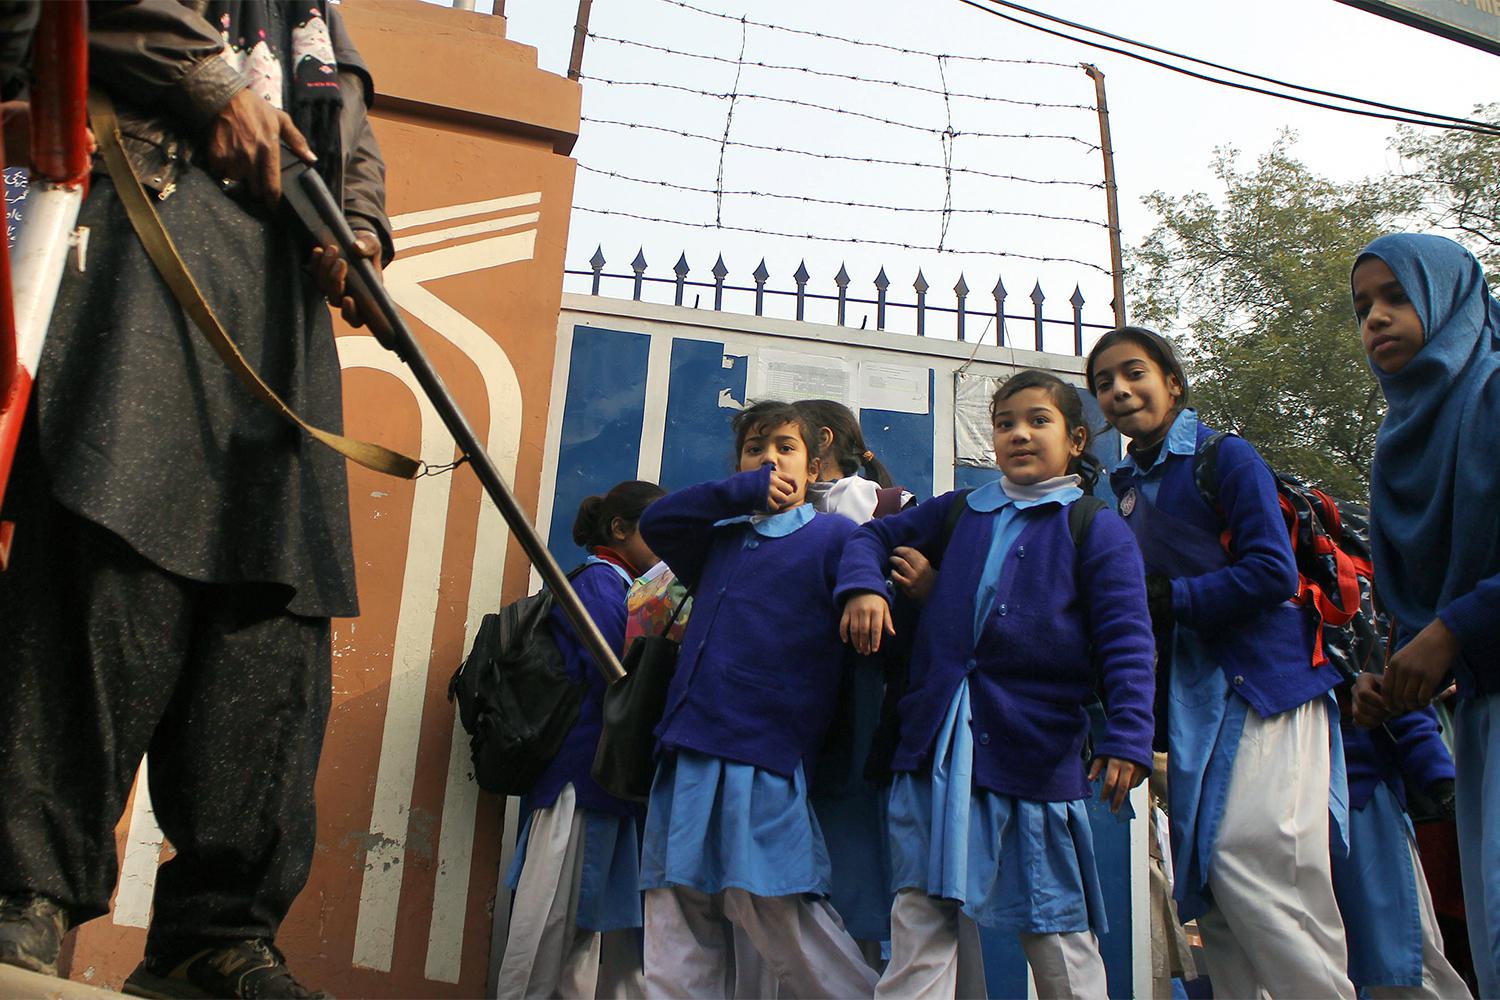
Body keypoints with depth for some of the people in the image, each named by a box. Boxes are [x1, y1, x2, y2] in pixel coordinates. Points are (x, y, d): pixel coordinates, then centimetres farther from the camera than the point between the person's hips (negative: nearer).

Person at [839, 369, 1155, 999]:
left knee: (1056, 928, 5)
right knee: (920, 921, 2)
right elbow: (875, 536, 24)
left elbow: (1126, 644, -5)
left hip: (1036, 751, -3)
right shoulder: (958, 513, 15)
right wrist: (861, 586, 1)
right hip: (936, 751, 4)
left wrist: (1128, 739, -17)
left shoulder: (1097, 531, 2)